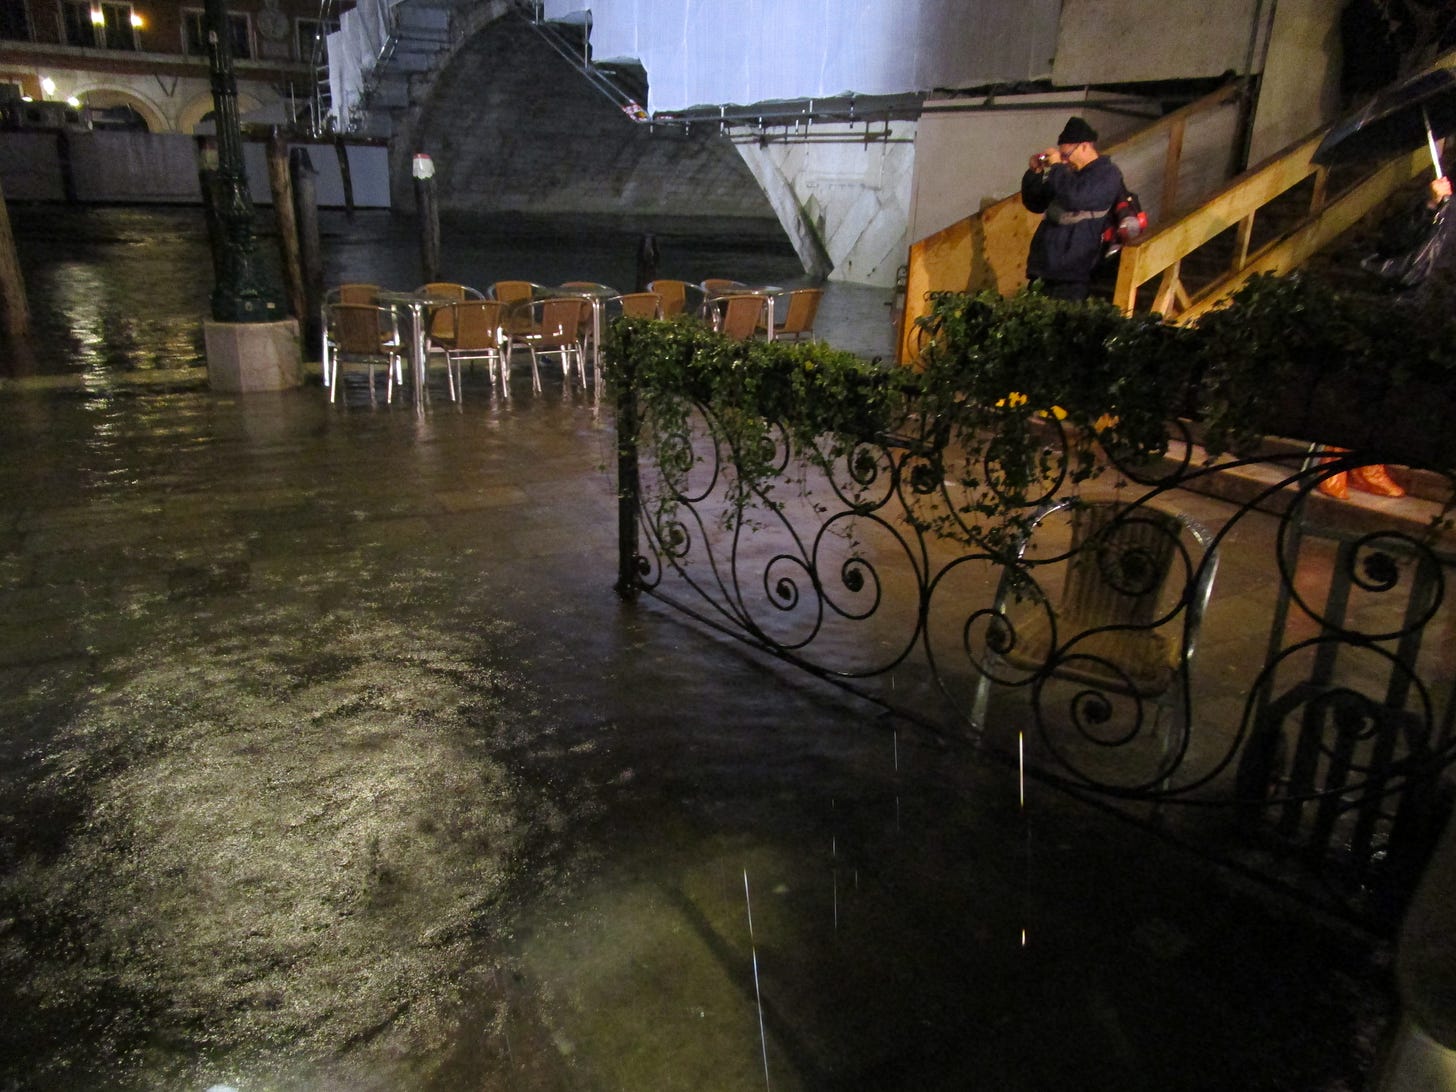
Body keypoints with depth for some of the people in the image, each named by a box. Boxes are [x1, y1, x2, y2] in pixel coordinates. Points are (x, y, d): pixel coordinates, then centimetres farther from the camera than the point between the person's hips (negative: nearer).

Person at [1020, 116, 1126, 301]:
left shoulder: (1107, 173, -6)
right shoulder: (1071, 173, 17)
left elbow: (1075, 198, -25)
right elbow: (1034, 204, 21)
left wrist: (1056, 167, -14)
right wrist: (1035, 172, 7)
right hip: (1043, 266, 8)